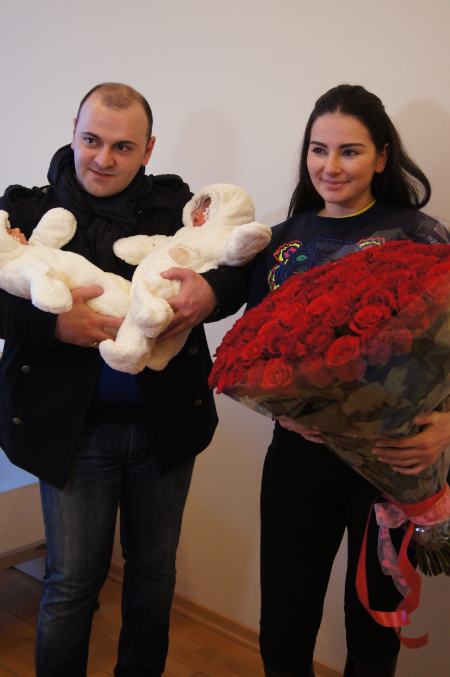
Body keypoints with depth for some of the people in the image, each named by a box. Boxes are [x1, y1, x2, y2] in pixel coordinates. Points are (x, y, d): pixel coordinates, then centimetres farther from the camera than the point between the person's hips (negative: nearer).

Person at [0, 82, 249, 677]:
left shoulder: (175, 204, 2)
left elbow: (244, 267, -1)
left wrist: (212, 289, -23)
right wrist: (54, 323, -25)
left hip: (165, 422, 2)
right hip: (75, 427, -2)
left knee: (154, 568, 19)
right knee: (71, 583, 9)